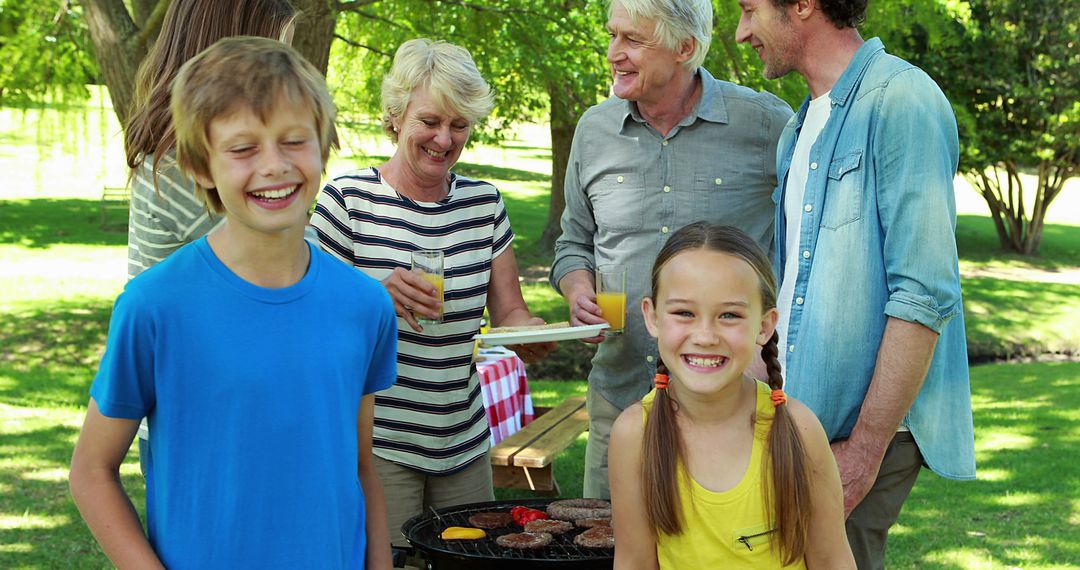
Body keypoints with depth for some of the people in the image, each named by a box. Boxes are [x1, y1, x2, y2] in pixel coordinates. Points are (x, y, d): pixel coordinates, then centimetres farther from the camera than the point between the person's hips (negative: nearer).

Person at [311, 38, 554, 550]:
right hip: (375, 445, -5)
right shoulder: (348, 199, -8)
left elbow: (509, 311, 9)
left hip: (464, 445, 5)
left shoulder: (484, 202, 7)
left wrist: (530, 334, -13)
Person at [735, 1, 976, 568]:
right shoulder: (801, 127, 15)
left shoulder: (902, 101, -13)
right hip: (799, 418, 8)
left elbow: (925, 298, -19)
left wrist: (865, 447, -19)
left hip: (867, 429, -8)